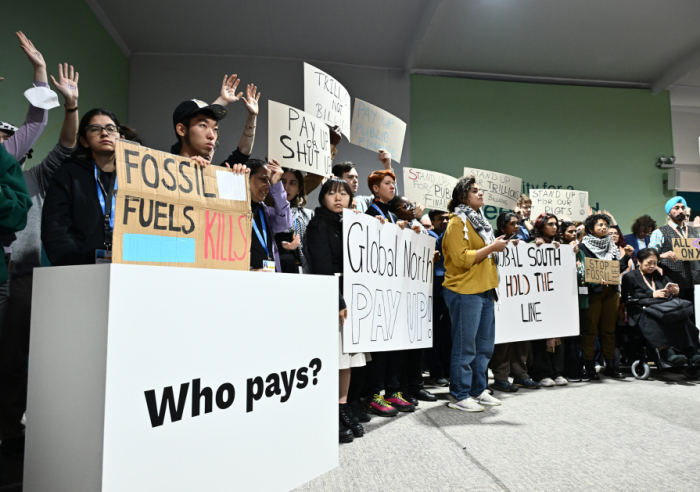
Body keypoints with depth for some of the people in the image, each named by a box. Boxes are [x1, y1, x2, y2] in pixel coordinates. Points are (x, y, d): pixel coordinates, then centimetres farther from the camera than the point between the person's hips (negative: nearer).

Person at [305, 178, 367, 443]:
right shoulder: (319, 225, -3)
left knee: (347, 355, 10)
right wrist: (338, 302, -19)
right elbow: (322, 267, -13)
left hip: (350, 296, 7)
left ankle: (344, 411, 19)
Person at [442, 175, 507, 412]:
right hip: (465, 292, -9)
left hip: (485, 291, 9)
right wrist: (491, 247, -16)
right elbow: (461, 258, -19)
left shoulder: (479, 220, 19)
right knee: (465, 346, -4)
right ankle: (460, 396, 7)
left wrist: (497, 248, 13)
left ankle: (478, 390, 26)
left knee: (485, 345, 14)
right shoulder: (457, 222, -9)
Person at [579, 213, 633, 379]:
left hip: (611, 291, 6)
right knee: (590, 329, -4)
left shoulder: (611, 247, 18)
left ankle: (610, 364, 16)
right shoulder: (583, 247, -1)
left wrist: (626, 256, 1)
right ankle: (589, 366, 2)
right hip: (592, 291, -5)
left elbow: (619, 269, 15)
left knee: (609, 328, 9)